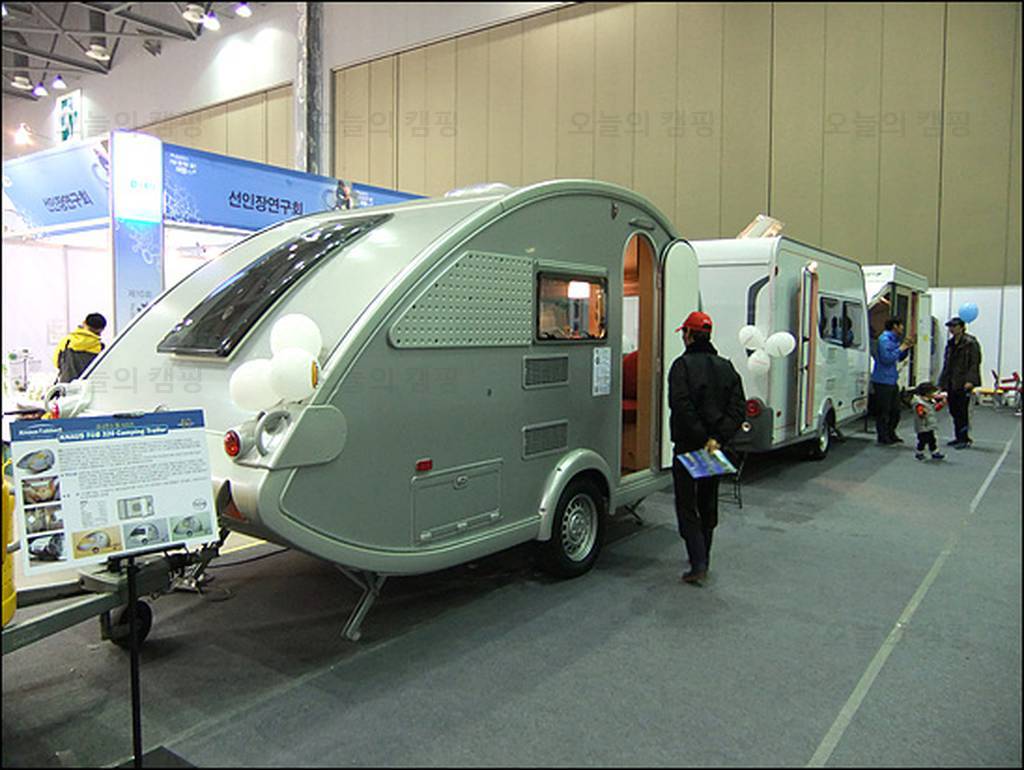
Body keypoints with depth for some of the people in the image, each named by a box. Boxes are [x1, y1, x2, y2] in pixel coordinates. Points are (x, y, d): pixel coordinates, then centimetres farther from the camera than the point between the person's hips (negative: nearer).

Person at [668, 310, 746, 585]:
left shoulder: (683, 365, -11)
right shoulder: (725, 367, 8)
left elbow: (681, 406, -24)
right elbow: (739, 408, 0)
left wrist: (702, 438, -19)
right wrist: (718, 437, -9)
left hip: (688, 446, -6)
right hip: (716, 448, 6)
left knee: (687, 506, 1)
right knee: (708, 505, 18)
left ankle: (699, 564, -6)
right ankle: (703, 558, 30)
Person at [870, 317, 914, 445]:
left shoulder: (895, 339, 15)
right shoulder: (884, 339, -14)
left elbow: (899, 358, 22)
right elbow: (886, 358, -24)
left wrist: (906, 348, 7)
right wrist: (900, 348, -15)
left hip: (892, 380, 10)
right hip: (882, 381, -10)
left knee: (895, 409, 14)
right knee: (883, 410, -2)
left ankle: (891, 434, 25)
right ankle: (883, 437, 5)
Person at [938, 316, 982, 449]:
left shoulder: (970, 343, -8)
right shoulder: (950, 343, 15)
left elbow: (975, 363, -13)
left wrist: (970, 380, -22)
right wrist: (942, 382, 17)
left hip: (963, 383, -8)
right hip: (951, 383, 8)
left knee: (962, 411, -6)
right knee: (954, 410, 9)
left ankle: (964, 439, 0)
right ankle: (959, 437, 18)